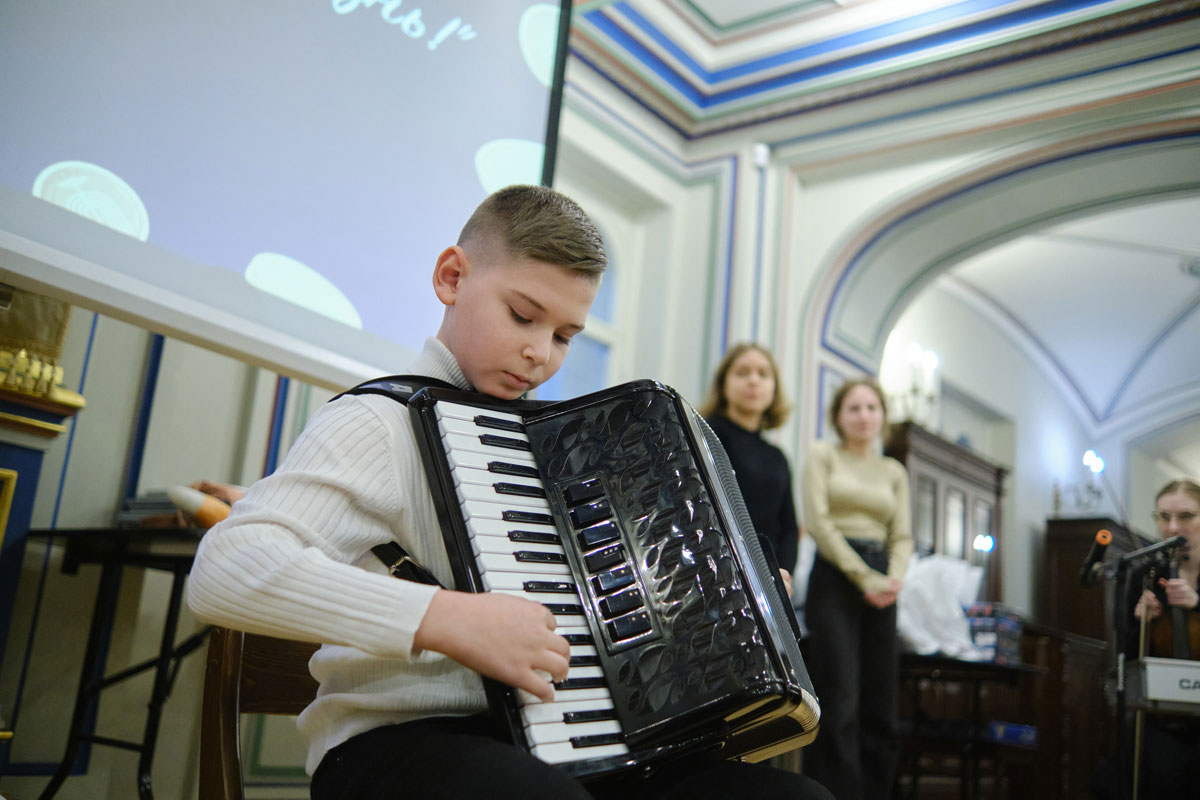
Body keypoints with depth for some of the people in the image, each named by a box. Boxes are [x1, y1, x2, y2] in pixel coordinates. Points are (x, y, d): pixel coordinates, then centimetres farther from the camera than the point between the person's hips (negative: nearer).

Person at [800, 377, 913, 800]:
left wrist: (893, 578, -8)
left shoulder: (894, 471, 19)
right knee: (840, 706, -12)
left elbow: (902, 536, 14)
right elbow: (818, 521, -5)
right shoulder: (823, 455, 6)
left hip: (879, 587, 5)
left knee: (881, 710, 3)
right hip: (834, 579, -5)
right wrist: (863, 577, -12)